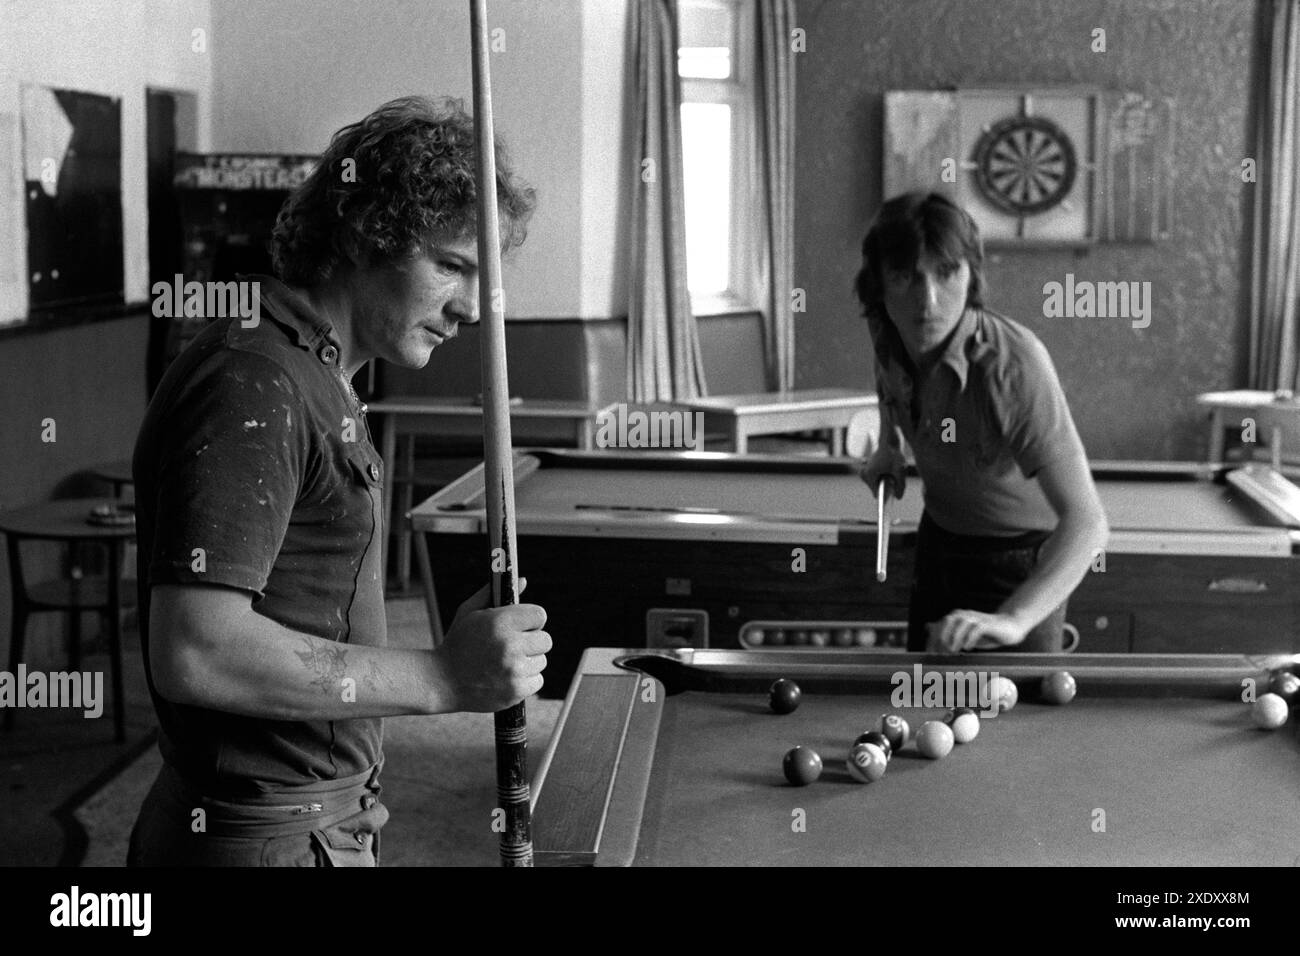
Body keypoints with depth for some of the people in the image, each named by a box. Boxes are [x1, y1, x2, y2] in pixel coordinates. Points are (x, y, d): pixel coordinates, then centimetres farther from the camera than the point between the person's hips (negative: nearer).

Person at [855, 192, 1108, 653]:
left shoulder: (1015, 364, -33)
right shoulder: (887, 334, -13)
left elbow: (1086, 521, -39)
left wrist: (1012, 620, -51)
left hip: (1018, 560, -6)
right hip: (938, 539, 6)